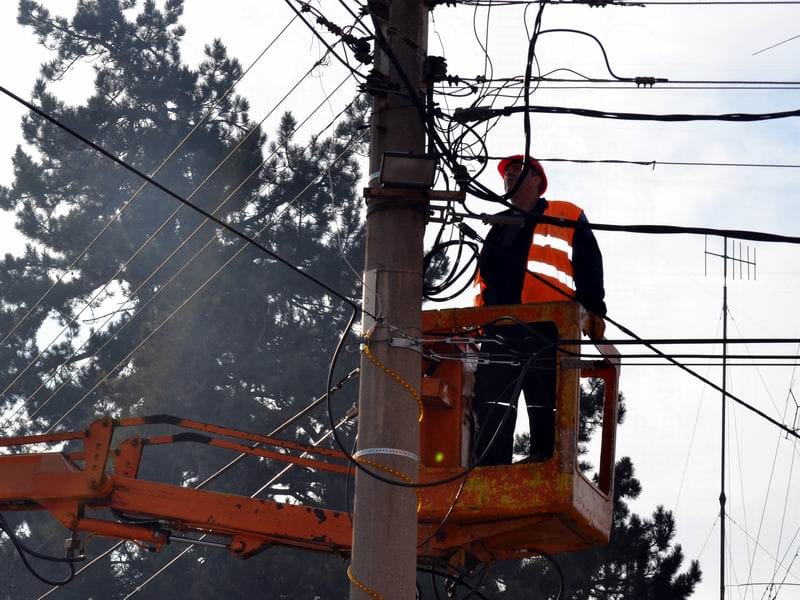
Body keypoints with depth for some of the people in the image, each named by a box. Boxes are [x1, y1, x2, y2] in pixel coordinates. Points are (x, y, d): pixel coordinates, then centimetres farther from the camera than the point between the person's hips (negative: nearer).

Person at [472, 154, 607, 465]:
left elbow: (588, 264, 3)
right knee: (491, 409, -5)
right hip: (500, 330, 5)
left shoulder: (565, 216, 13)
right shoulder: (499, 229, 30)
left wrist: (593, 309, -9)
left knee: (546, 407, -6)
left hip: (547, 327, -5)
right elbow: (484, 276, 30)